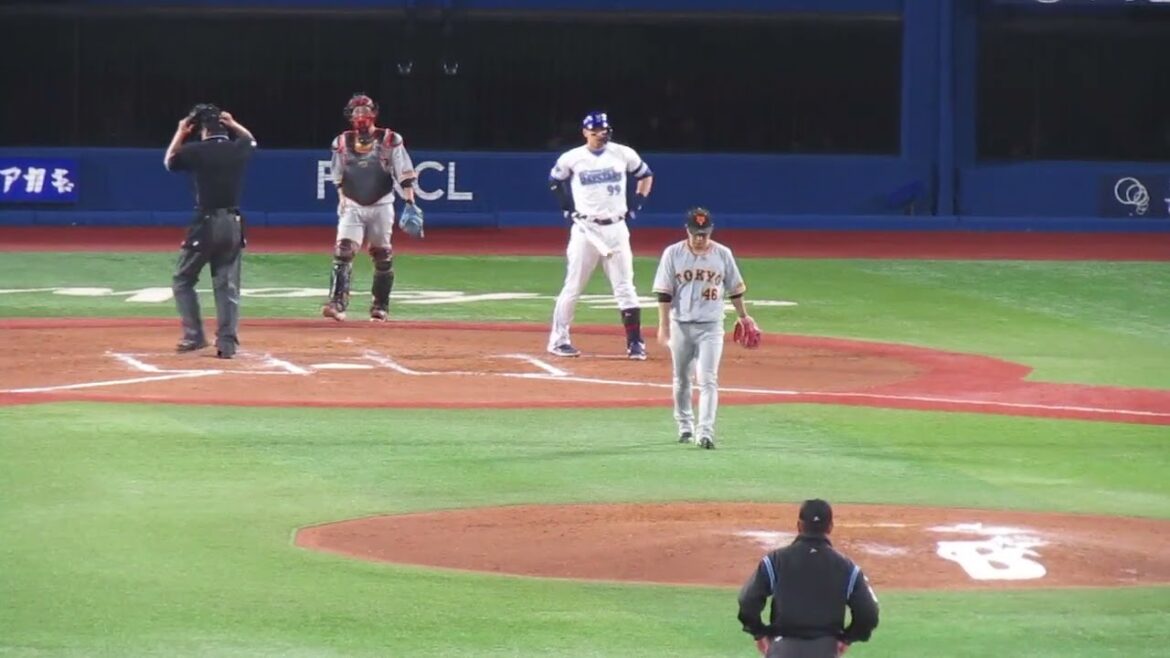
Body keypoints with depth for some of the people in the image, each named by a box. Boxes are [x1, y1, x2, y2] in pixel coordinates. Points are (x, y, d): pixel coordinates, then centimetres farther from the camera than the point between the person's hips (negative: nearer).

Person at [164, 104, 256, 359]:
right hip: (234, 224, 4)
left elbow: (169, 161, 12)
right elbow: (251, 139, 29)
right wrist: (232, 124, 20)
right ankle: (227, 342, 3)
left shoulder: (197, 151, -9)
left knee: (183, 280, 10)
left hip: (206, 223, -4)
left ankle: (194, 336, 4)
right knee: (227, 285, 8)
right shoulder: (238, 149, 3)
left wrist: (180, 134, 19)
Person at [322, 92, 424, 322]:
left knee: (382, 257, 5)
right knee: (343, 252, -14)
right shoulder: (342, 143, 3)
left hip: (381, 206, -1)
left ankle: (380, 306, 16)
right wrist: (342, 200, 7)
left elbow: (404, 174, -9)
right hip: (352, 207, 1)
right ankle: (337, 303, -22)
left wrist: (410, 203, -16)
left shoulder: (389, 140, -5)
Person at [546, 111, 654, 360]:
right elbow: (555, 181, 16)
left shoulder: (623, 154, 0)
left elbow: (646, 175, 14)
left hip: (616, 229, 1)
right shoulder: (571, 158, -2)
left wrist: (636, 204, 4)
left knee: (625, 287, 0)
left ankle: (635, 342, 1)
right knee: (573, 287, 0)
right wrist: (567, 207, 5)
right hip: (585, 229, -1)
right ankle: (559, 340, 9)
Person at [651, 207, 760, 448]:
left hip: (711, 326, -1)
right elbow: (664, 292, -3)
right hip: (681, 325, 1)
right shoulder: (673, 254, -3)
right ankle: (685, 427, 27)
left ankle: (706, 432, -16)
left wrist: (743, 317, 14)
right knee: (681, 379, 12)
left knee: (708, 380, -10)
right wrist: (663, 325, -7)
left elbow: (734, 288, 10)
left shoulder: (723, 254, 0)